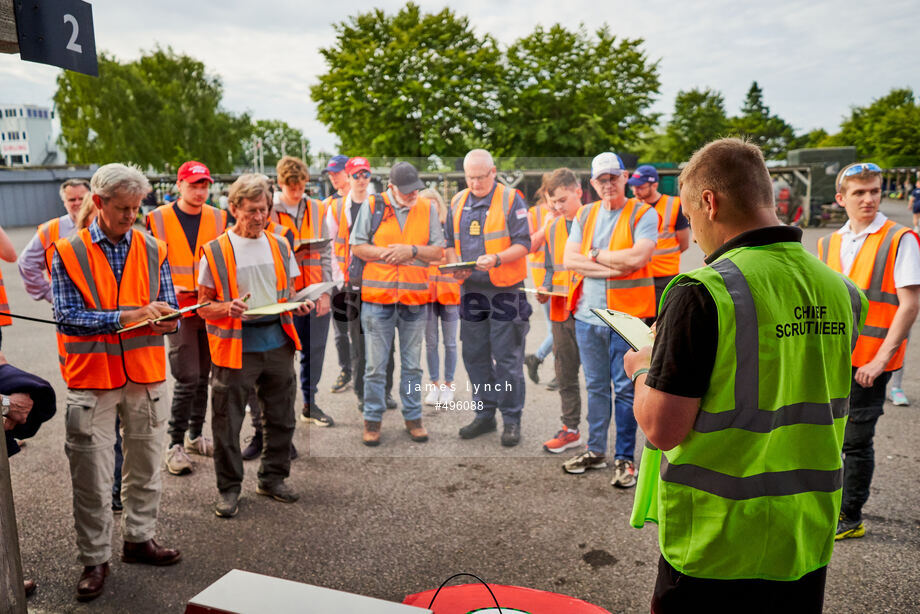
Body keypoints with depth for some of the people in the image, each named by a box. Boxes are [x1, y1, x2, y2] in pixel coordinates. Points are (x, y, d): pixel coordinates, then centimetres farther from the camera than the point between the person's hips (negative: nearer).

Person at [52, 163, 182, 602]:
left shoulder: (153, 250, 6)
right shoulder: (68, 253, -3)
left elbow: (168, 307, 6)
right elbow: (67, 317, -11)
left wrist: (166, 319, -18)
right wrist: (130, 315, -20)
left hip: (146, 375, 3)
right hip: (91, 378, -3)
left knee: (145, 465, 14)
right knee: (91, 478, 3)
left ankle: (139, 538, 31)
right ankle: (95, 560, 18)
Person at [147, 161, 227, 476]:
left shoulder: (218, 218, 8)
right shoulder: (158, 219, -2)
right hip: (178, 310, -4)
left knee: (204, 376, 12)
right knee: (188, 378, -9)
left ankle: (196, 435, 28)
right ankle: (175, 444, 4)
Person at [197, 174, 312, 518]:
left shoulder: (279, 246, 12)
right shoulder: (215, 251, 0)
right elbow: (204, 307, 1)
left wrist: (299, 305, -2)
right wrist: (228, 307, -19)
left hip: (277, 341, 4)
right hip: (235, 346, -3)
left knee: (280, 417, 11)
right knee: (227, 422, 2)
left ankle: (273, 479, 28)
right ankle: (229, 487, 19)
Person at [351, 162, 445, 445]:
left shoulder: (428, 208, 7)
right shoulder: (372, 206, 2)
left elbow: (438, 251, 5)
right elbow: (357, 247, 3)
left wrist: (412, 250, -11)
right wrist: (387, 253, -10)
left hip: (415, 299, 2)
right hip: (377, 297, -1)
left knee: (412, 364, 11)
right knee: (375, 365, 4)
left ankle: (413, 417, 23)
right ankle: (373, 419, 17)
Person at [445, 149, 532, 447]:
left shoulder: (511, 199, -4)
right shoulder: (458, 202, 12)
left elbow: (523, 244, -8)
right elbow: (451, 242, 16)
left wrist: (496, 259, -24)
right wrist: (455, 266, -3)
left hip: (505, 291, -5)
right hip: (470, 289, 5)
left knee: (507, 358, -1)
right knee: (475, 356, 11)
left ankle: (512, 419, 11)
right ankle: (485, 414, 24)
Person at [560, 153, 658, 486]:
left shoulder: (643, 214, -2)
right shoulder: (584, 215, 12)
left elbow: (637, 257, -18)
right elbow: (569, 260, -1)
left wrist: (596, 254, -6)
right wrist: (616, 265, -11)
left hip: (626, 315, -5)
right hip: (587, 314, 5)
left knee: (625, 389, 2)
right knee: (596, 387, 14)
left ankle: (625, 458, 14)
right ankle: (595, 451, 26)